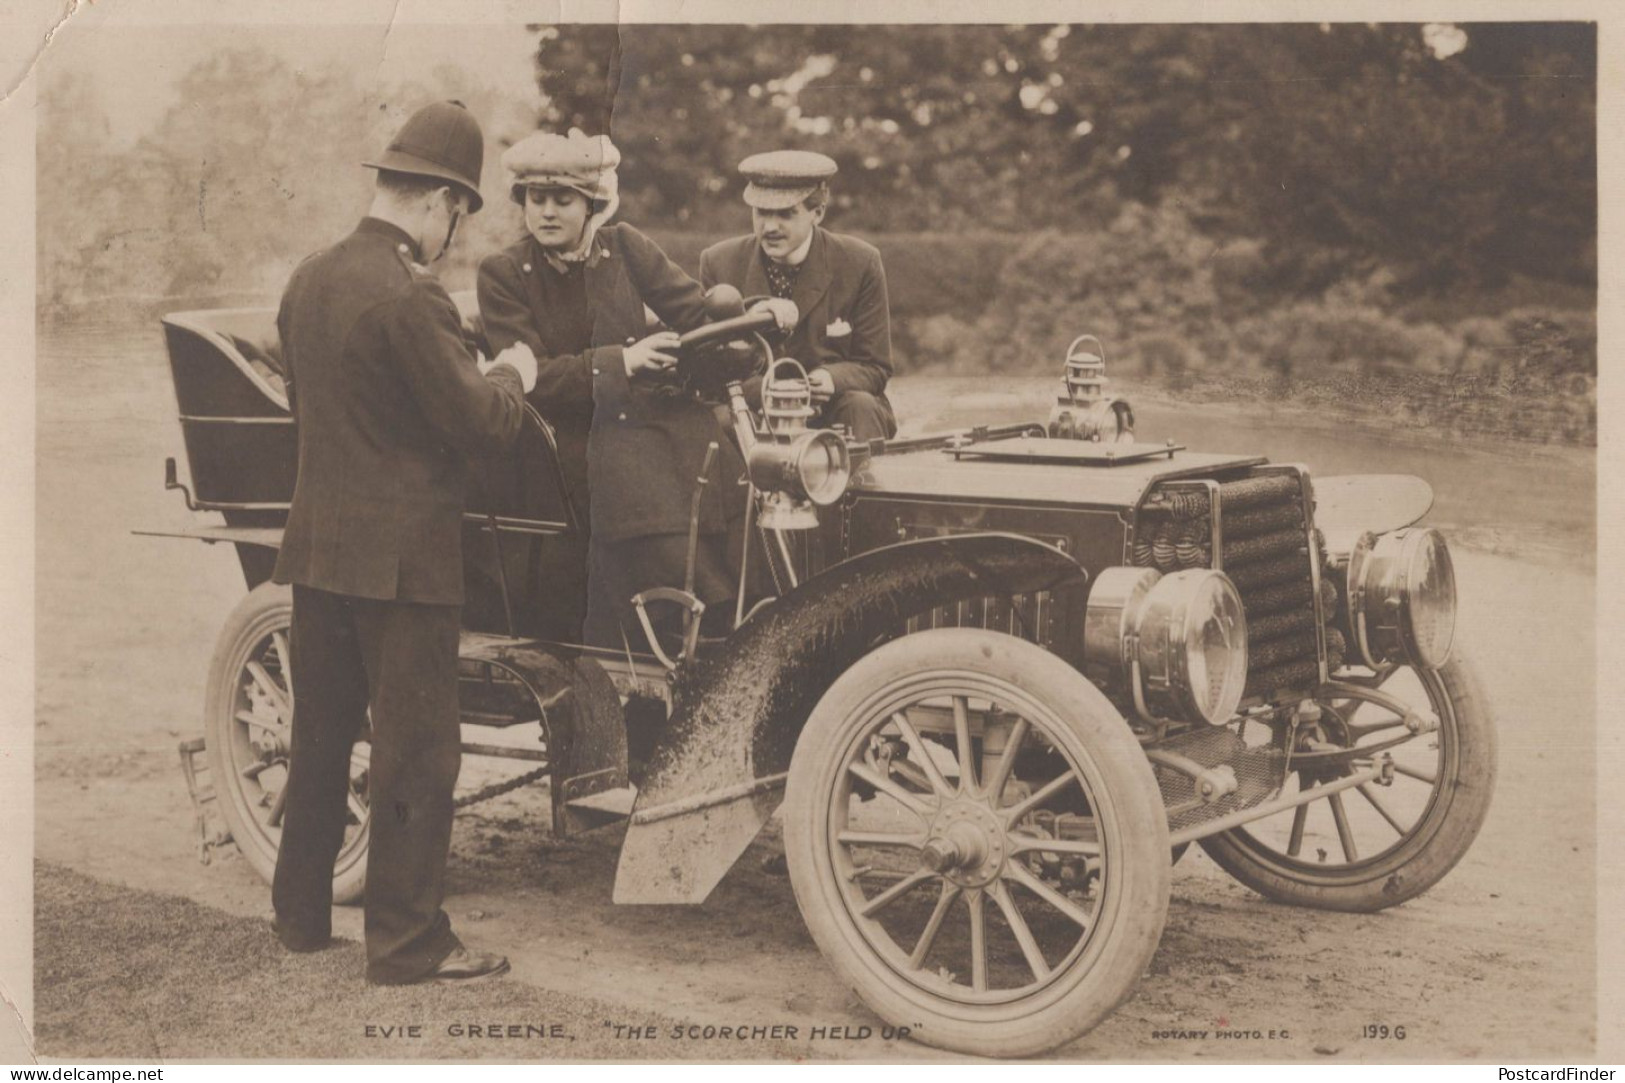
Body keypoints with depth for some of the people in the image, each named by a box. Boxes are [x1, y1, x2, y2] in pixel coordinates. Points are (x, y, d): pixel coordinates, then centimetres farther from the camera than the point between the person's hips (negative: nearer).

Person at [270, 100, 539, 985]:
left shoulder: (308, 280, 8)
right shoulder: (409, 297, -19)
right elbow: (481, 423, -20)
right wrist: (511, 375, 2)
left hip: (316, 543, 9)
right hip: (400, 555, -8)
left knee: (322, 732, 18)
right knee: (415, 751, 1)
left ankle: (300, 913, 29)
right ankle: (407, 942, 7)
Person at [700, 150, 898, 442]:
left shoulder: (860, 264, -3)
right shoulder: (718, 263, 0)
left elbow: (874, 367, -1)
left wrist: (831, 379, -26)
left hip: (833, 410, 0)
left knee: (860, 406, -32)